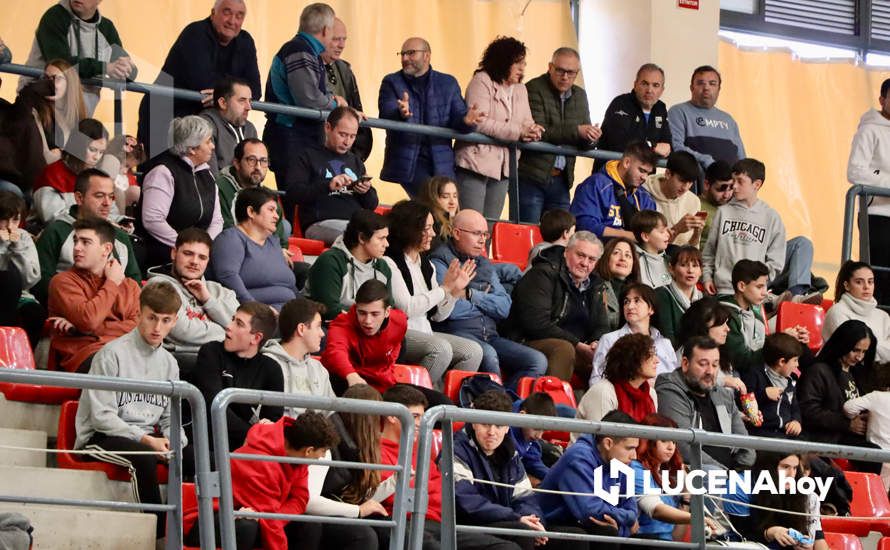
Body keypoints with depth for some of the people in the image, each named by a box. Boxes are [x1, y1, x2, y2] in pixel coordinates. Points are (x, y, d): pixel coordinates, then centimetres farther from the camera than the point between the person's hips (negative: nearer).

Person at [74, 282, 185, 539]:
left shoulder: (168, 363, 13)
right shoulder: (113, 354, -8)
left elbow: (170, 419, 17)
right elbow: (101, 417, -14)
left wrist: (175, 442, -7)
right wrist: (145, 439, -21)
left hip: (149, 438, 6)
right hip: (100, 438, -6)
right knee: (143, 458, -37)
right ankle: (157, 532, -32)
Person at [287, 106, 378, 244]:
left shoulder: (356, 161, 28)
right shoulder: (309, 156, 11)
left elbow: (372, 205, 28)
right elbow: (292, 194, -3)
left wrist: (367, 192, 3)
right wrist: (328, 185, -16)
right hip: (320, 223, -5)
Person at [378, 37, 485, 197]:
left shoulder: (448, 83, 12)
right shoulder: (391, 82, 7)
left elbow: (458, 117, 4)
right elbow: (385, 116, -9)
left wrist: (466, 121, -21)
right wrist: (401, 113, -32)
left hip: (441, 165, 3)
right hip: (406, 163, -3)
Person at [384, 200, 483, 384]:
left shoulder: (427, 266, 17)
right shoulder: (389, 263, -8)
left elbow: (438, 315, 18)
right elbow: (406, 308, -18)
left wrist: (455, 291, 1)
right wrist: (444, 288, -11)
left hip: (424, 334, 8)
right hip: (397, 335, -8)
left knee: (473, 351, -12)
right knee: (441, 349, -32)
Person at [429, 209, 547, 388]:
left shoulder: (485, 265, 23)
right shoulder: (441, 262, 0)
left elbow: (504, 308, 11)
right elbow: (450, 309, -15)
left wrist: (472, 295, -4)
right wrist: (485, 301, 5)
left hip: (490, 336, 7)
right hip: (457, 332, -7)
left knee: (538, 361, -12)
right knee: (488, 354, -38)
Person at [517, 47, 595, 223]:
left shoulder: (580, 95, 14)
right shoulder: (534, 89, -8)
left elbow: (583, 142, 14)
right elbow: (538, 132, -19)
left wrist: (590, 137, -11)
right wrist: (576, 131, -24)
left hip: (560, 179, 6)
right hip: (531, 177, -6)